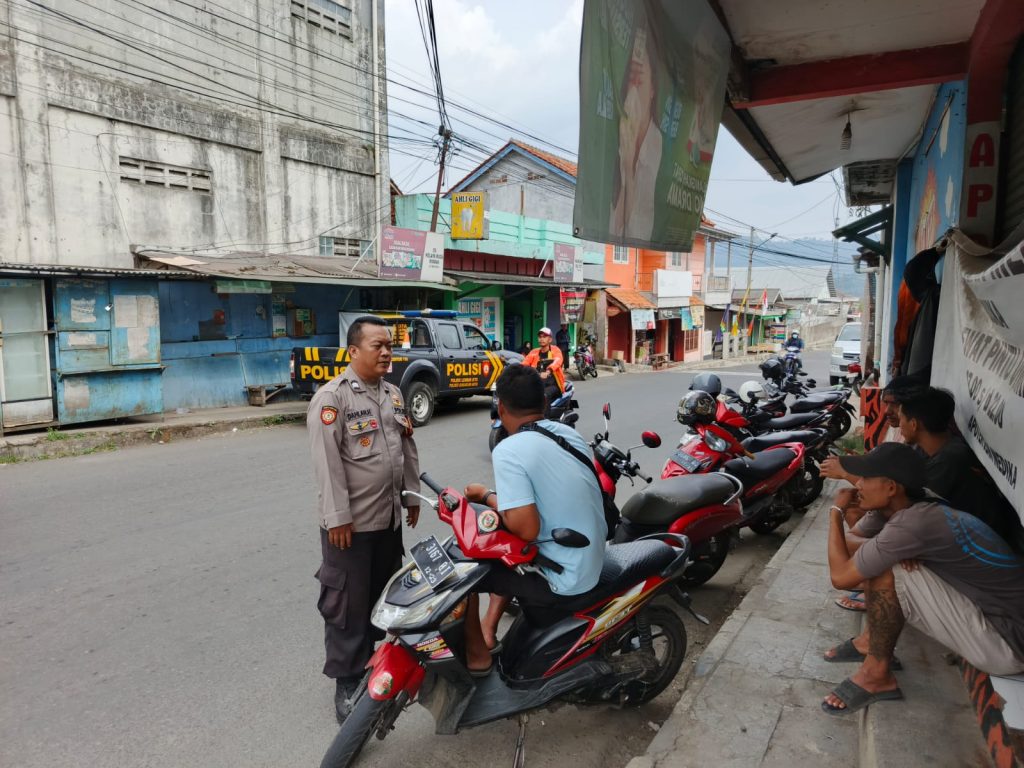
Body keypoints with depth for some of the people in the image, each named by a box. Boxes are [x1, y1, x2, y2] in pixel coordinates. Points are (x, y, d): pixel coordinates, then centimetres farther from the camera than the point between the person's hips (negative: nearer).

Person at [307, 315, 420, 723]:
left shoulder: (393, 394, 11)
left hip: (389, 518, 8)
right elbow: (327, 462, -18)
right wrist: (337, 516, -20)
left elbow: (408, 448, 17)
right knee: (348, 606, 3)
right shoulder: (332, 397, -14)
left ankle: (377, 663, 37)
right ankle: (348, 683, 18)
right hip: (351, 522, -7)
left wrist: (411, 494, 17)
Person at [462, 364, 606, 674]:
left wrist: (487, 496, -10)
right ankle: (489, 629, 33)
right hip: (593, 562, 8)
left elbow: (527, 529, -26)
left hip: (562, 579, -8)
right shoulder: (569, 432, 2)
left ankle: (477, 653, 21)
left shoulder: (509, 451, -21)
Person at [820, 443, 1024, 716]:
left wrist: (836, 513, -5)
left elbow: (841, 576, -18)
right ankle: (872, 640, 17)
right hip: (997, 613, 9)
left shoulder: (912, 524, -26)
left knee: (886, 572, -21)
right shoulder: (925, 511, 1)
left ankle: (877, 675, -3)